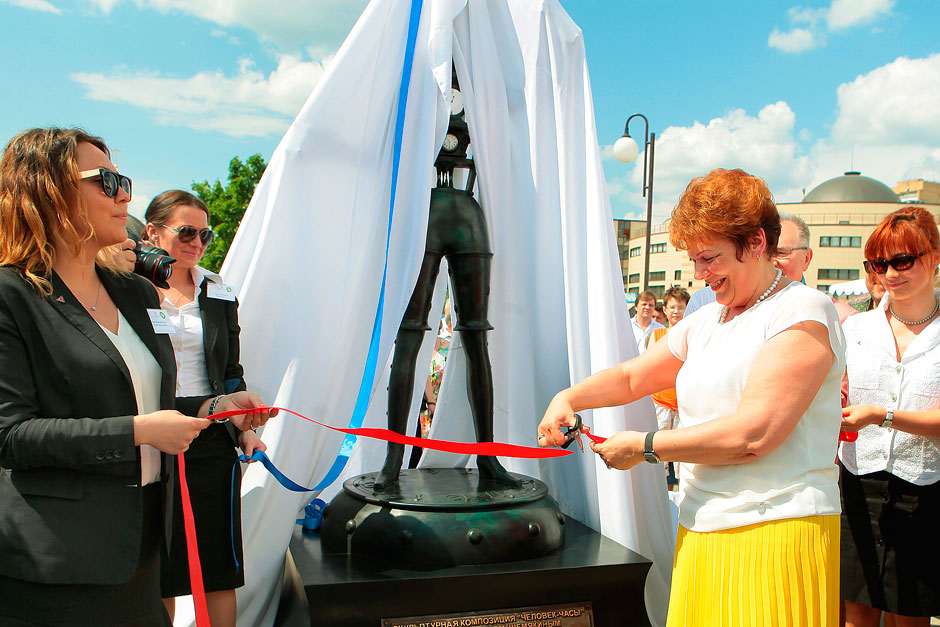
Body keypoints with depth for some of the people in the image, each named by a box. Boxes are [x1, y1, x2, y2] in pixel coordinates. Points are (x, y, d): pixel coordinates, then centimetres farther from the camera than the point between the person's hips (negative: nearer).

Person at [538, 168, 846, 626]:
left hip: (775, 533, -7)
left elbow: (753, 434, -20)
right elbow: (631, 377, 20)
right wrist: (569, 398, 1)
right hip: (701, 531, 7)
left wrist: (645, 446, -13)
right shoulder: (704, 323, 14)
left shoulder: (803, 313, -11)